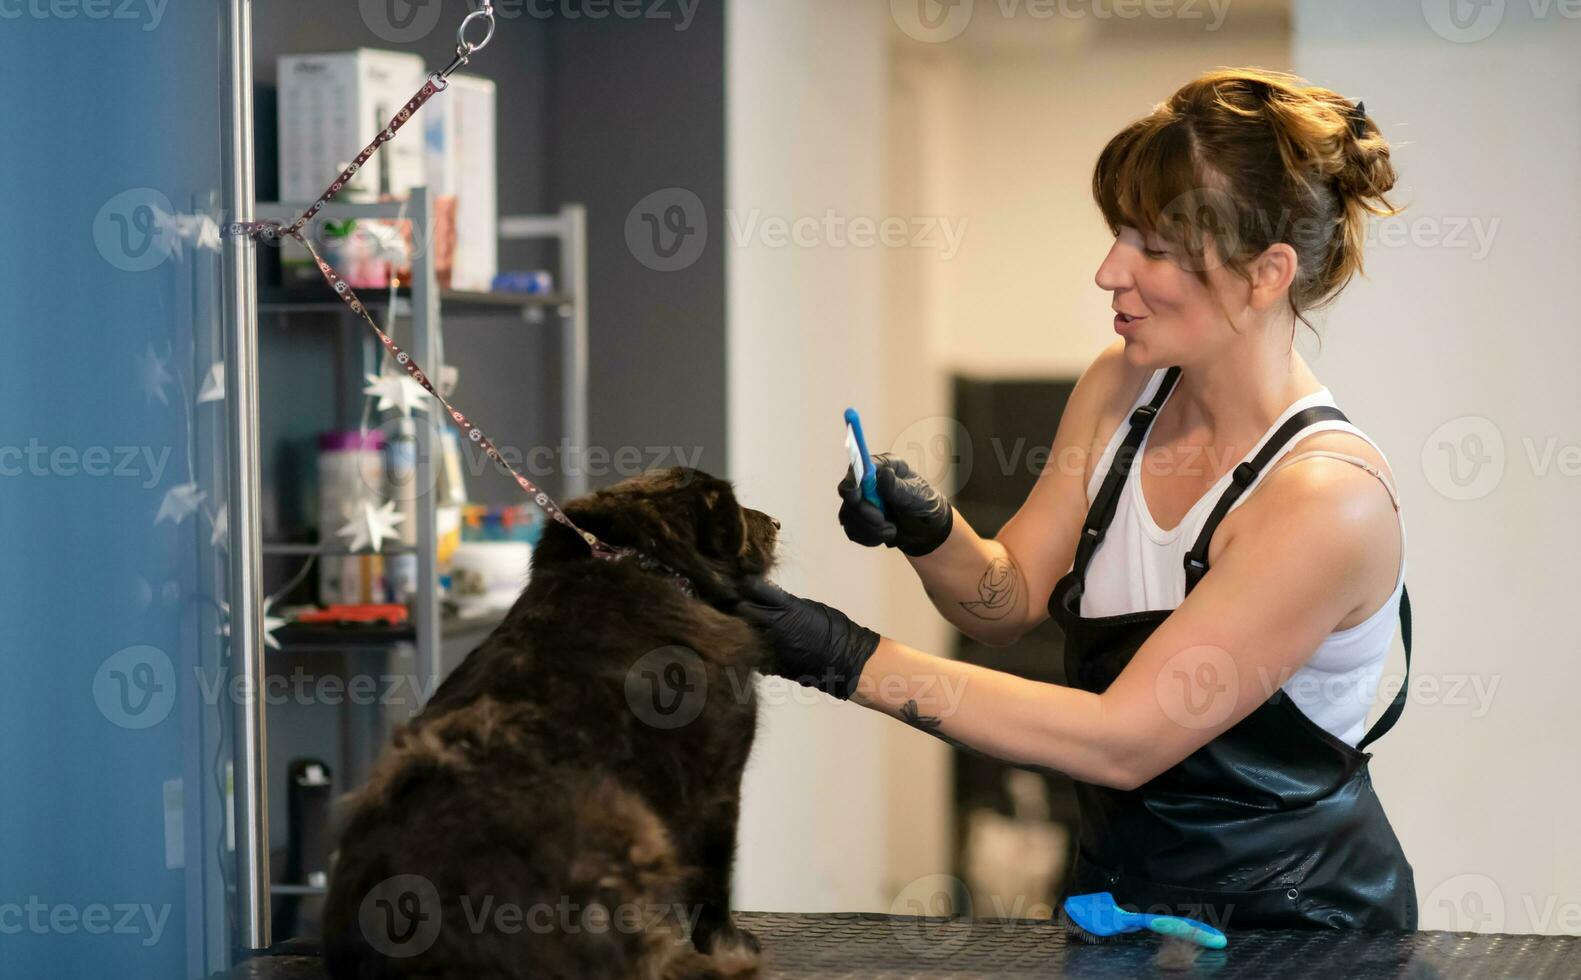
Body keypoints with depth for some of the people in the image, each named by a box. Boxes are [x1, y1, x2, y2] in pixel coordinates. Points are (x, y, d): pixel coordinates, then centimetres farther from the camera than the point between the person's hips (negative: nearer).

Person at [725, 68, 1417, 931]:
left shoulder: (1330, 495, -21)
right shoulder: (1121, 388, 1)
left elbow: (1122, 741, -21)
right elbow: (1011, 598, 12)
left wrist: (850, 660, -21)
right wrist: (928, 532, -10)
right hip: (1119, 884, 6)